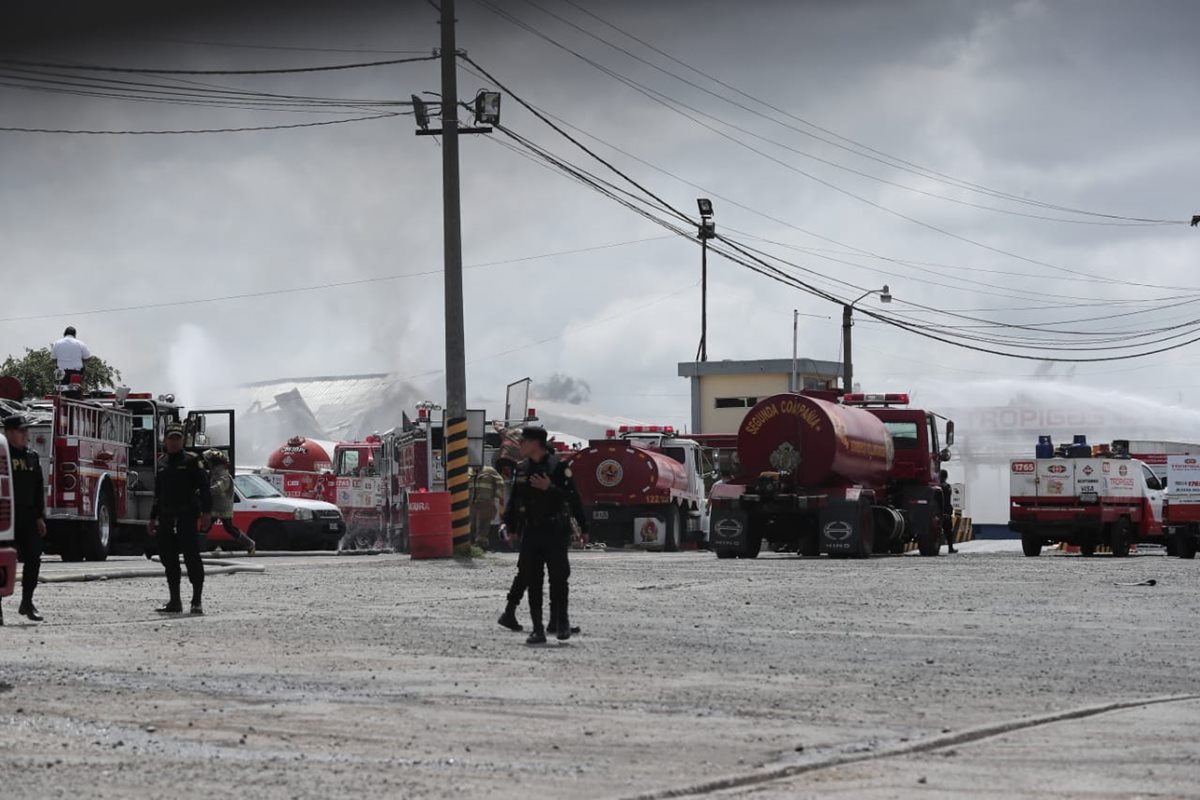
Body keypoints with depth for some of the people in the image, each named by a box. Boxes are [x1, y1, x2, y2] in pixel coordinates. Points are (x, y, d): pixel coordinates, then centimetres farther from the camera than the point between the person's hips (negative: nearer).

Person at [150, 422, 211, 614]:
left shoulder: (191, 461, -1)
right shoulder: (161, 463, 16)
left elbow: (204, 488, -7)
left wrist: (206, 512, -16)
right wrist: (153, 517, 21)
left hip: (187, 517, -6)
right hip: (167, 518, 6)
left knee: (191, 557, -9)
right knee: (168, 559, 5)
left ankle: (197, 601, -7)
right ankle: (174, 602, 11)